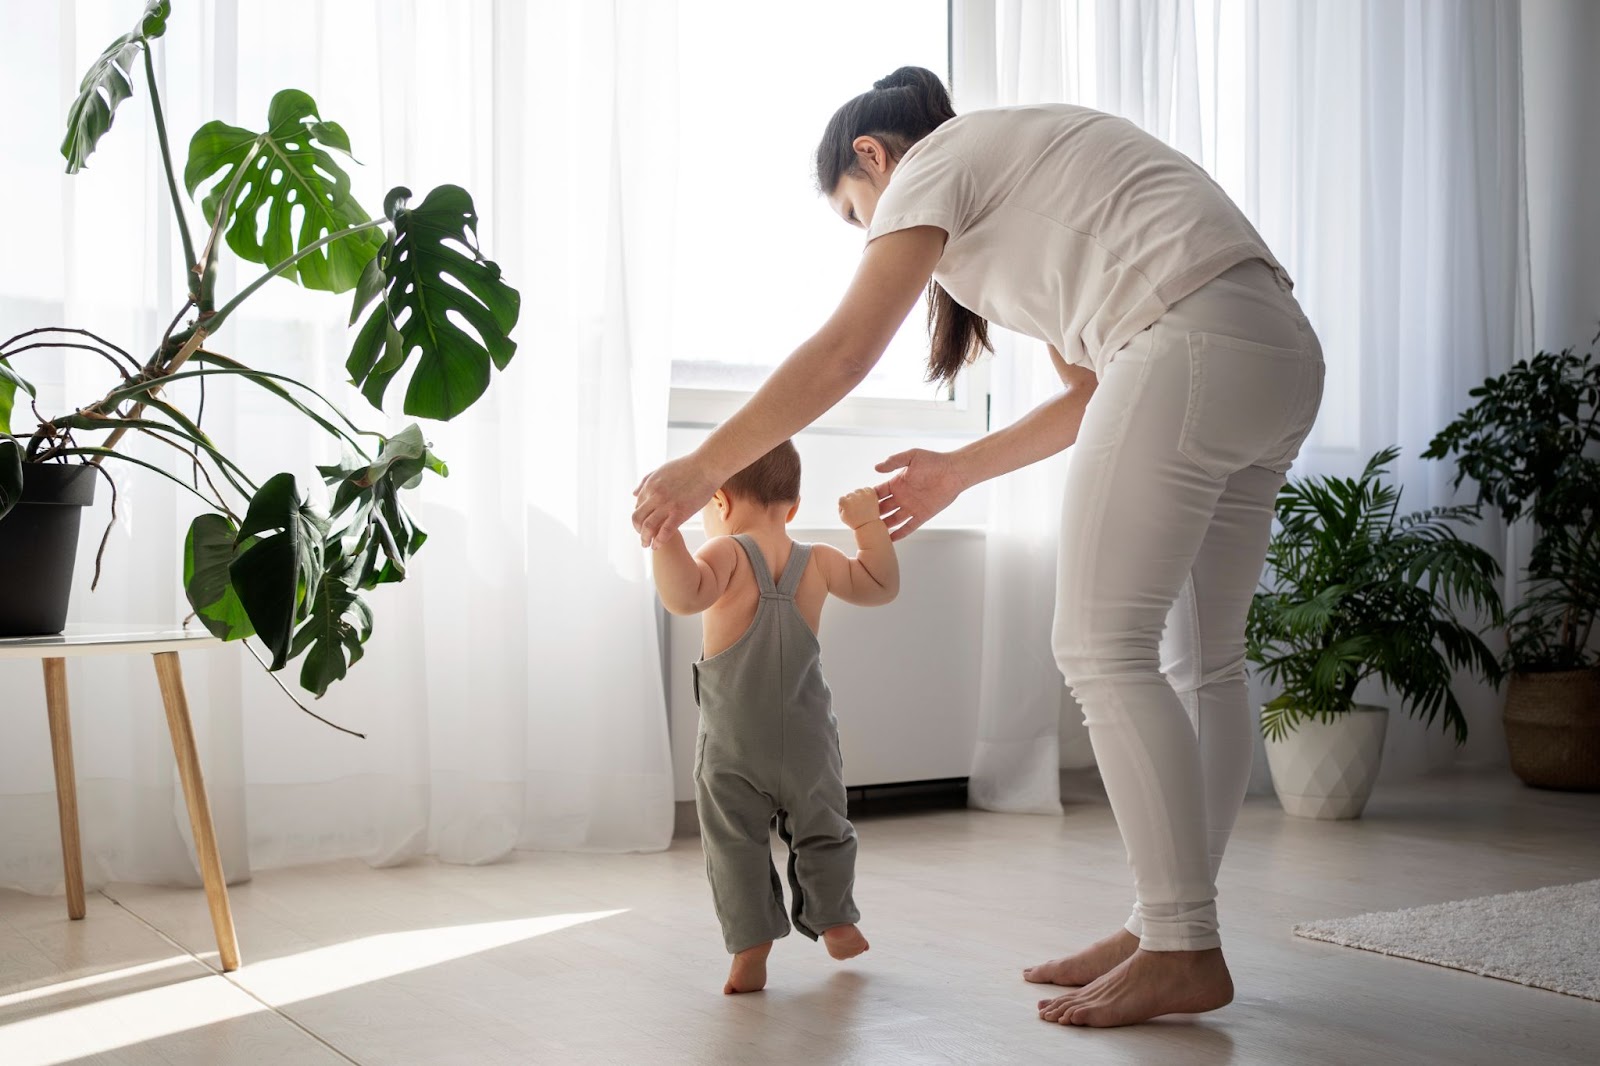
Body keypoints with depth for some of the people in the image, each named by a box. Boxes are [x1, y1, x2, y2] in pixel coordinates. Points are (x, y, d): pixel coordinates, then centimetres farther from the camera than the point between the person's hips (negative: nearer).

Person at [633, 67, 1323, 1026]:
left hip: (1193, 341, -10)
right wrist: (957, 471, 28)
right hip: (1285, 347, 10)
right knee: (1198, 659, 9)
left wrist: (701, 469, 1)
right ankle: (1166, 928, 12)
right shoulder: (1013, 176, 32)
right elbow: (1093, 393, 27)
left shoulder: (934, 162, 6)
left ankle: (1184, 954, -8)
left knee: (1104, 646, -9)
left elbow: (842, 353, -4)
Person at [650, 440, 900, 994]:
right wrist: (870, 524, 18)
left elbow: (684, 595, -31)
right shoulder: (819, 562, 1)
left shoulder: (727, 555, -12)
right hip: (808, 742, 4)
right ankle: (835, 923, 36)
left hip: (730, 746, -4)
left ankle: (750, 952, 1)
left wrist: (667, 538, -31)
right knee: (822, 831, 22)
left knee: (735, 845, 5)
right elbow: (881, 585, 14)